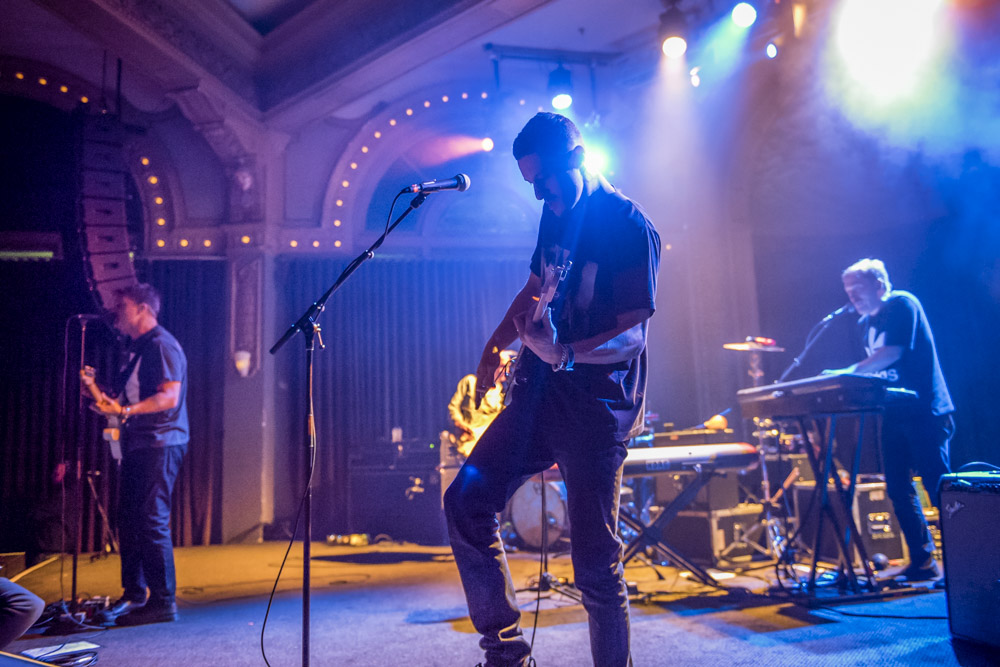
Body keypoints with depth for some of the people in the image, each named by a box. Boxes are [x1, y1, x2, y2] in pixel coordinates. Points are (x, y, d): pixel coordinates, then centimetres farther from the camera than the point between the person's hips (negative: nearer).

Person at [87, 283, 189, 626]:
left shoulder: (161, 344, -10)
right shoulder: (138, 348, 21)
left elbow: (169, 396, -20)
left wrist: (124, 411, -27)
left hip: (160, 445, -10)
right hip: (139, 444, 10)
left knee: (151, 520, -9)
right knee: (128, 519, 13)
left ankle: (164, 602, -2)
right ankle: (133, 595, 24)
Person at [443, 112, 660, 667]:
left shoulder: (630, 228, -10)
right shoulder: (556, 215, 12)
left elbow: (632, 335, -18)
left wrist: (564, 354, -35)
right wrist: (497, 344, 17)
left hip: (597, 407, -7)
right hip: (538, 393, 8)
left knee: (594, 559, -3)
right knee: (466, 501, 0)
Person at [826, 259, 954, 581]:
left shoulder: (902, 304, -8)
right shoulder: (865, 324, 15)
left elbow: (892, 352, -20)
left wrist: (848, 372, -24)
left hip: (925, 411, -8)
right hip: (894, 413, 8)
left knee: (938, 486, -5)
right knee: (898, 489, 6)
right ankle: (922, 560, 14)